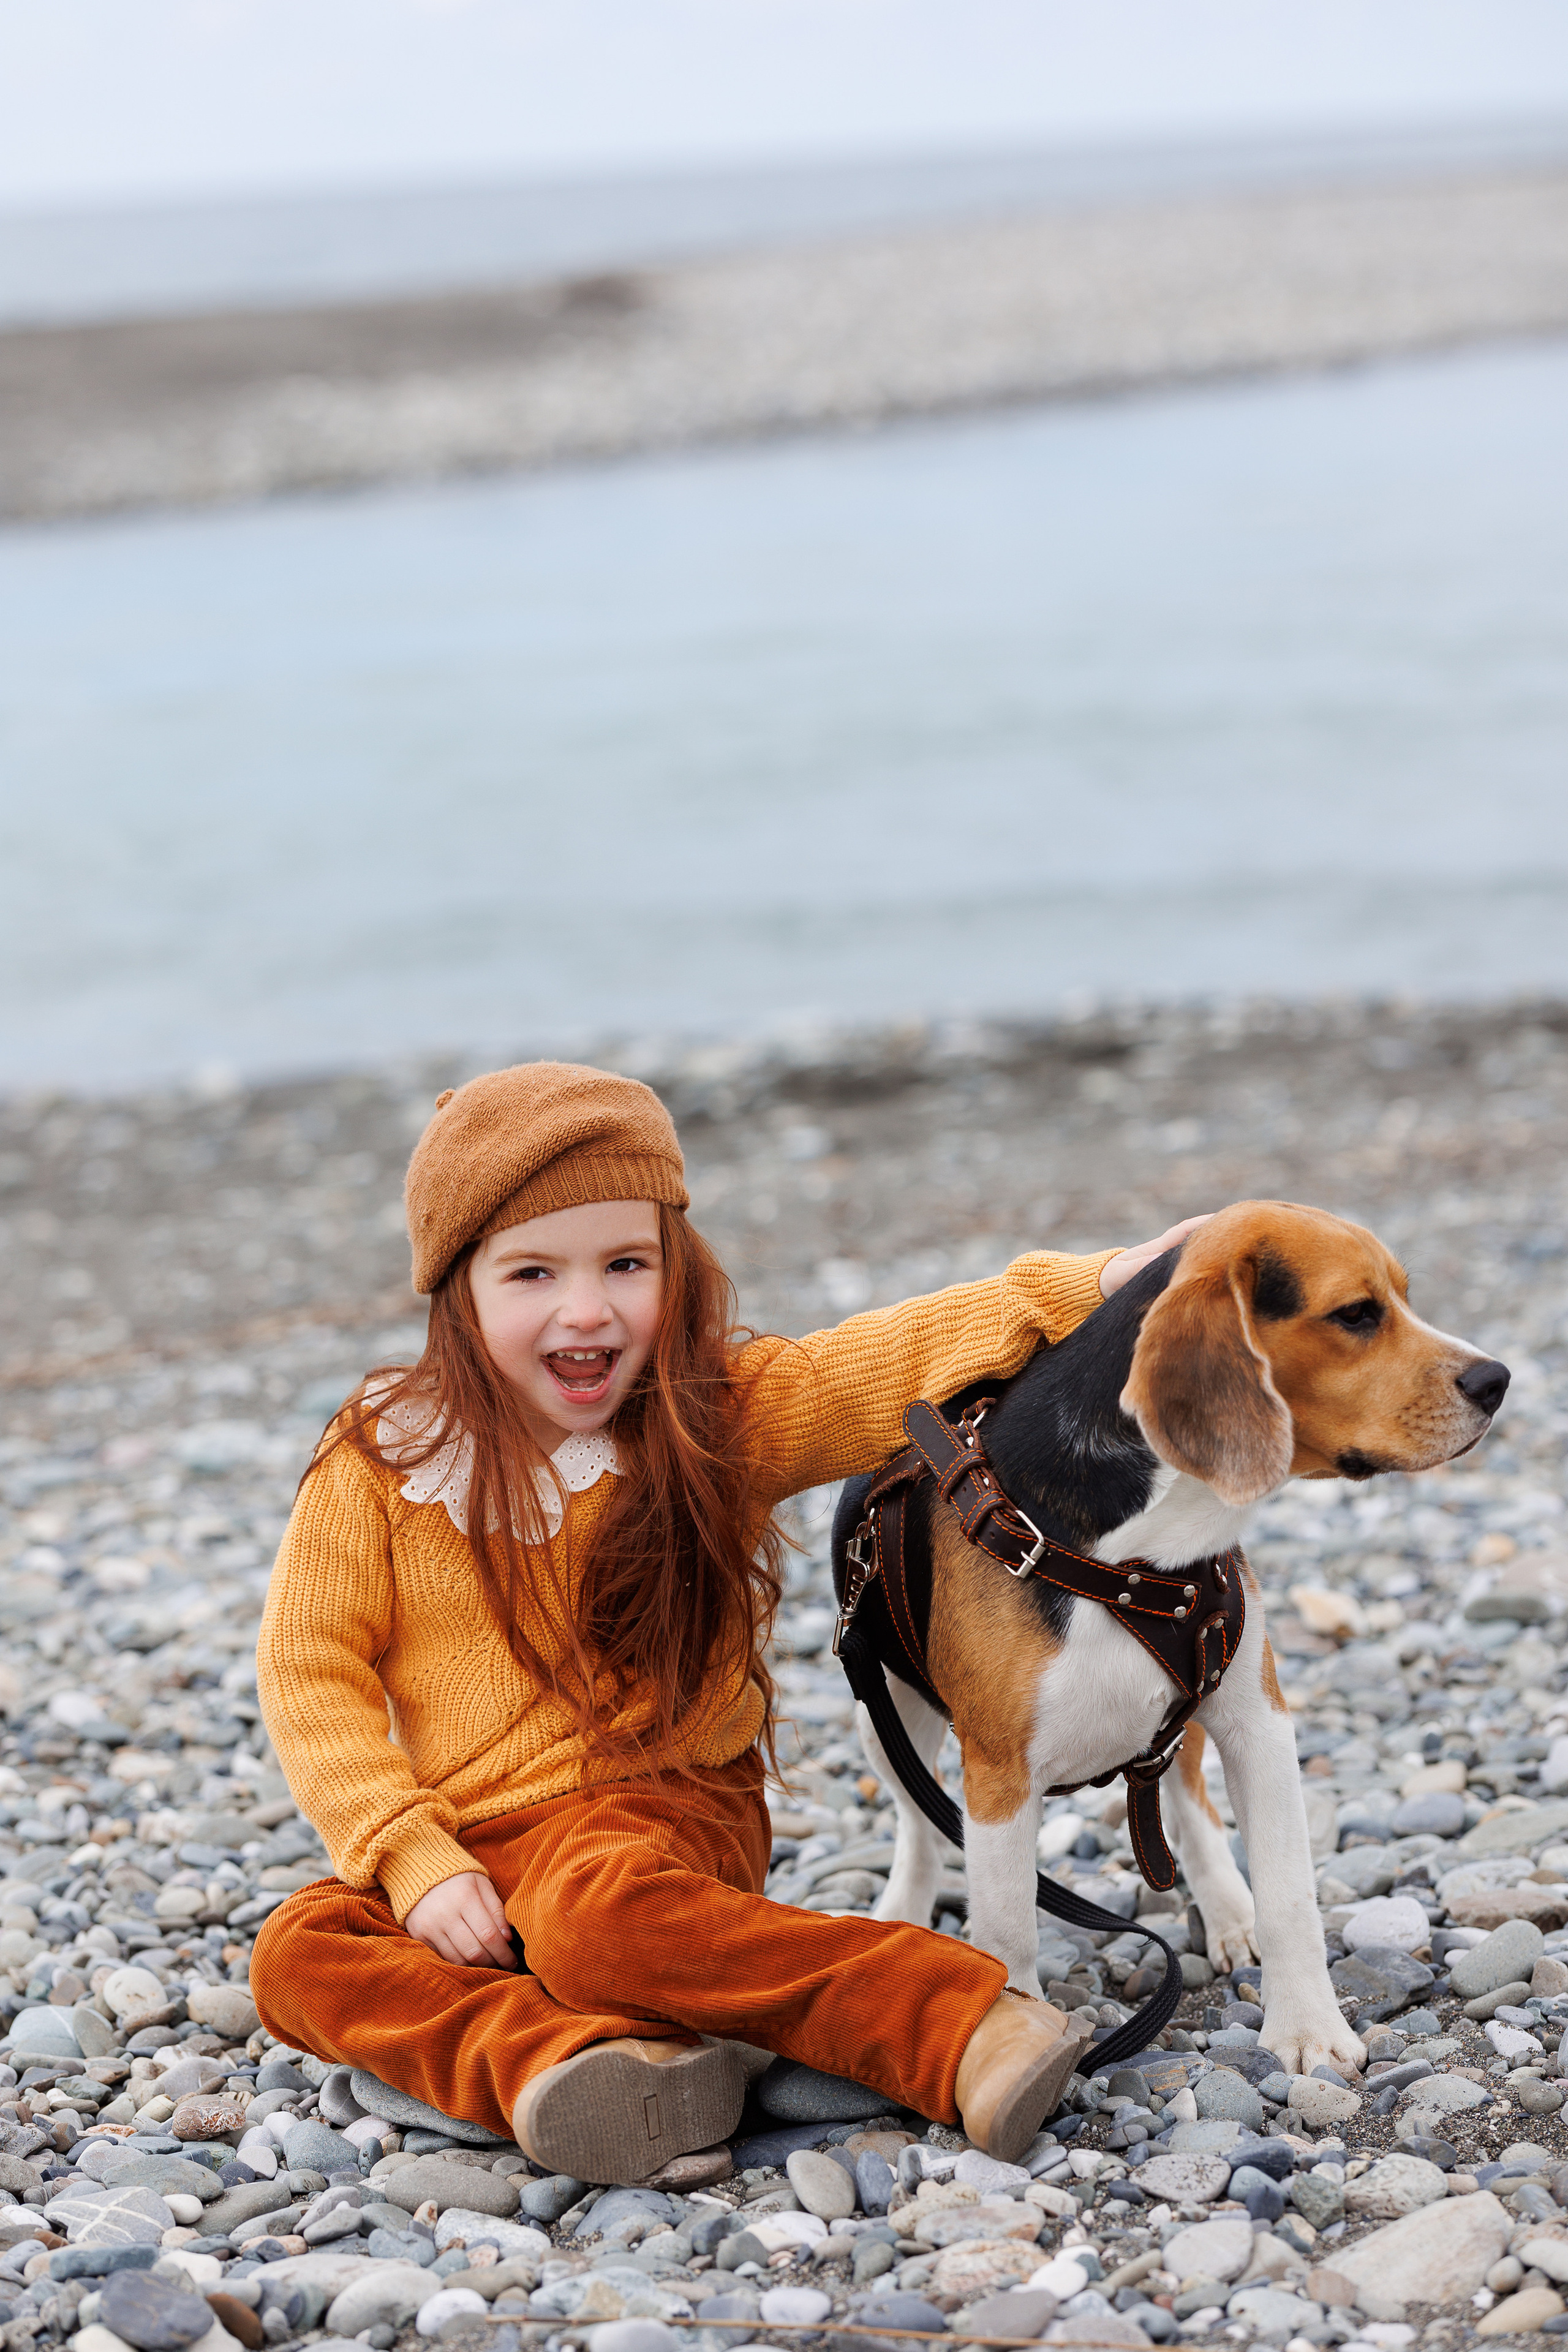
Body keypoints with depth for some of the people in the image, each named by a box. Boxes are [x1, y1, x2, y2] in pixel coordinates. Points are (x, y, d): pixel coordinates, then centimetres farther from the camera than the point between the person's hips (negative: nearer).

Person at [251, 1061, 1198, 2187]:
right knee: (300, 1952, -22)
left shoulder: (720, 1417, -2)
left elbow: (895, 1366, -14)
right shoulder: (381, 1461, -3)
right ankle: (559, 2061, -41)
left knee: (592, 1911, -37)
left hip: (662, 1807, -3)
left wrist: (1080, 1291, -29)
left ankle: (957, 2027, -37)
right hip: (464, 1842, 3)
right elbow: (311, 1666, -3)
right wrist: (416, 1860, -13)